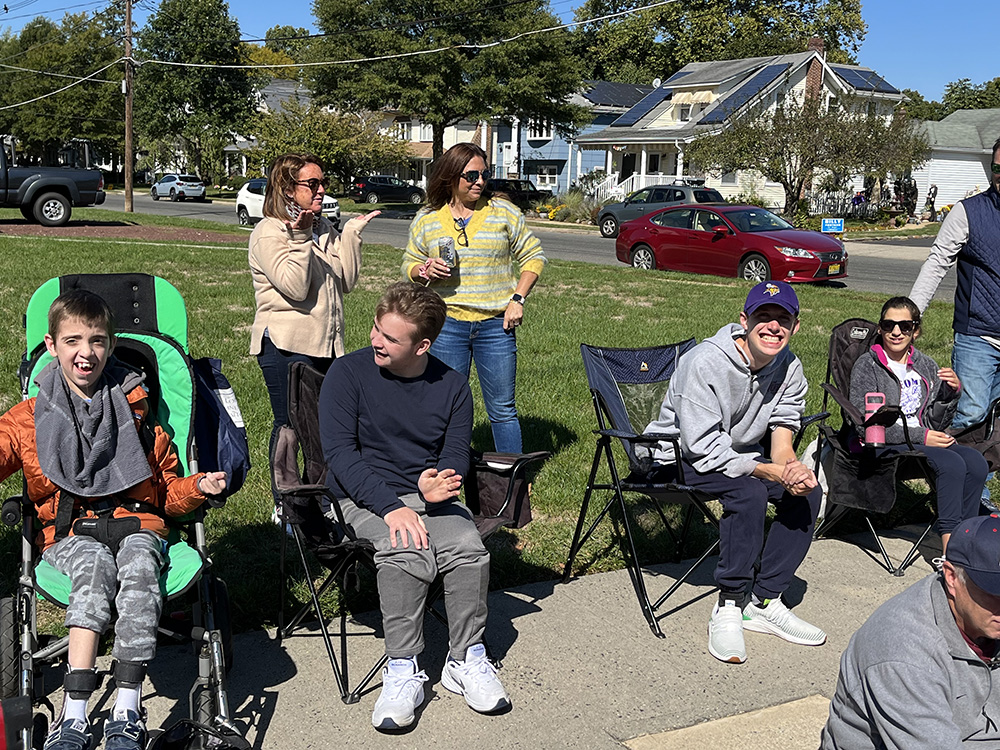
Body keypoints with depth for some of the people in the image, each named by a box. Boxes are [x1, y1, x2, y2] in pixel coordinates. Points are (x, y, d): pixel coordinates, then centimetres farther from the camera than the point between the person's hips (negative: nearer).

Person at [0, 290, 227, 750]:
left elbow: (166, 490, 20)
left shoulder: (136, 413, 16)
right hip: (68, 532, -1)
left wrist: (199, 487, 0)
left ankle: (127, 712, -36)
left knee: (139, 563, -35)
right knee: (94, 565, -36)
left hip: (137, 523, 1)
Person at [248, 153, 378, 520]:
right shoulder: (269, 232, -8)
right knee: (288, 426, 0)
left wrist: (352, 233, 3)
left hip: (325, 343, 7)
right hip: (285, 344, -7)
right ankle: (283, 507, 13)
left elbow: (345, 281, 8)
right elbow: (295, 288, -18)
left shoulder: (324, 229, 14)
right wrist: (300, 238, -22)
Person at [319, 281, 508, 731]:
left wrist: (436, 484, -20)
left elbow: (457, 456, 6)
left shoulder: (452, 386, 6)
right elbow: (339, 453, -10)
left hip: (430, 496, 3)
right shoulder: (348, 374, -3)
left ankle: (466, 661, -9)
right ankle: (403, 672, -21)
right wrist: (391, 508, -23)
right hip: (366, 498, -3)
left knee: (469, 548, -27)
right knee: (406, 552, -33)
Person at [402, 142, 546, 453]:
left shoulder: (504, 212, 3)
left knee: (502, 410, 4)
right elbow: (409, 265, 15)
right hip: (447, 324, 1)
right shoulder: (426, 220, 5)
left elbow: (533, 256, 8)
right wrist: (425, 271, -9)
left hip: (496, 323, -1)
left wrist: (518, 299, -3)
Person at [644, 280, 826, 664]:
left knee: (808, 490, -14)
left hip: (739, 452, 7)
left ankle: (764, 602, -5)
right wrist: (772, 472, -34)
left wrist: (791, 467, -28)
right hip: (681, 457, -7)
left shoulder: (790, 369, -6)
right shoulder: (705, 363, -27)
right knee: (748, 492, -32)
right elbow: (705, 450, -29)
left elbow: (782, 436, -4)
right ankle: (728, 608, -19)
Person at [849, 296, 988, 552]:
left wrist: (952, 392, -6)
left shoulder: (927, 366, 13)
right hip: (881, 446, -5)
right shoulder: (867, 366, -2)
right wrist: (919, 436, -15)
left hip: (923, 441, 6)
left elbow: (936, 424, 12)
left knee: (976, 462, -22)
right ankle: (950, 547, -24)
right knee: (952, 463, -28)